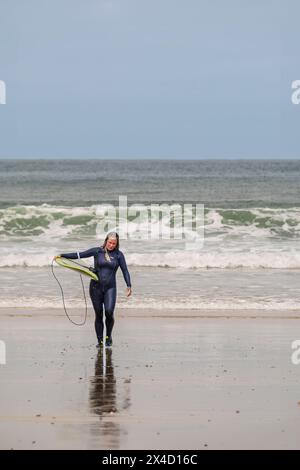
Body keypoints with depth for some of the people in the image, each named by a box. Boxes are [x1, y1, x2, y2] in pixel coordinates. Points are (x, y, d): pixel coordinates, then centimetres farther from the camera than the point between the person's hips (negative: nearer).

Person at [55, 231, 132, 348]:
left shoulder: (118, 255, 3)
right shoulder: (97, 251, 1)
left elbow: (125, 271, 3)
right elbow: (79, 255, 1)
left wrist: (129, 286, -6)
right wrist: (62, 255, -3)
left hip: (110, 287, -1)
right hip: (96, 287, 1)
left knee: (109, 312, -17)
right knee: (98, 314, 2)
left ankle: (108, 336, 8)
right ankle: (100, 341, 11)